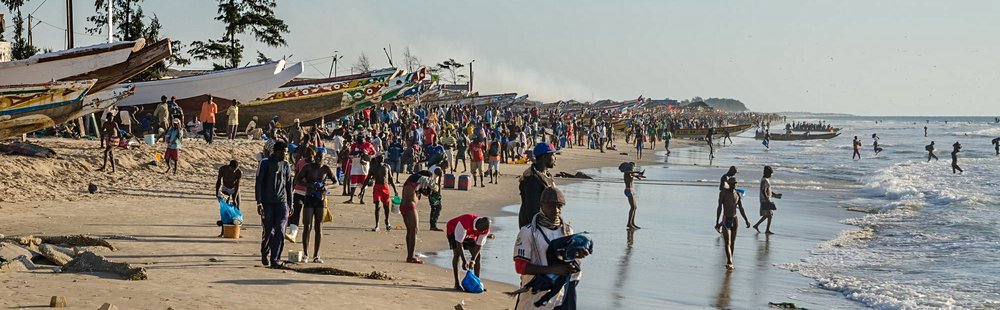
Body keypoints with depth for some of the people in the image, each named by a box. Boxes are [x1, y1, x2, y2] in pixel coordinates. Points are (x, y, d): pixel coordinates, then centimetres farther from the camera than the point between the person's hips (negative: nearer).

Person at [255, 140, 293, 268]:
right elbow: (258, 183, -3)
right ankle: (264, 254, 29)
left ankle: (275, 260, -9)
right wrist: (259, 202, -10)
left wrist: (290, 205, 15)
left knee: (280, 231, -10)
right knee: (268, 232, 4)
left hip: (281, 202, 2)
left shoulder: (286, 165, 11)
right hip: (267, 203, -2)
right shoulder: (265, 164, -1)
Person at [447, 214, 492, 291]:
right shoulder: (465, 222, -44)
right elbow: (459, 242, -39)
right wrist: (464, 261, -38)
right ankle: (457, 284, -18)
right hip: (453, 230, -6)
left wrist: (472, 260, -25)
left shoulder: (485, 230, -25)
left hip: (468, 234, 6)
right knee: (457, 254, -22)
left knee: (478, 256, -4)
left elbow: (479, 245, -15)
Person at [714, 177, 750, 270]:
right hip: (726, 220, -5)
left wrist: (746, 220, 1)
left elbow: (741, 209, 11)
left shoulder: (737, 194, 8)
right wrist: (717, 222, -13)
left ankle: (729, 263, 16)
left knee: (732, 242, 8)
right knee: (727, 243, -12)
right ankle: (730, 262, -19)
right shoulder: (723, 193, -7)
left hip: (735, 220, 5)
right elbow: (719, 207, -9)